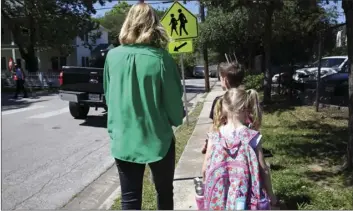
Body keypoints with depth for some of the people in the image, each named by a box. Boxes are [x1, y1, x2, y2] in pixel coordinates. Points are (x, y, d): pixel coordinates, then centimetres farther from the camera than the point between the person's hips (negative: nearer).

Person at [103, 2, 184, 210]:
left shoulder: (112, 56, -3)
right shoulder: (161, 58, -15)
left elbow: (108, 96, 7)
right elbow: (174, 100, -10)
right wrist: (177, 119, 12)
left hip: (123, 139, 3)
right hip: (158, 138, -2)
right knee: (165, 193, 20)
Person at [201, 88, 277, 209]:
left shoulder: (215, 136, -11)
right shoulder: (253, 137, -14)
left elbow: (205, 169, -4)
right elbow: (263, 170, -7)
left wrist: (208, 188, 16)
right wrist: (270, 195, 9)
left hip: (220, 198, 2)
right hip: (247, 198, -1)